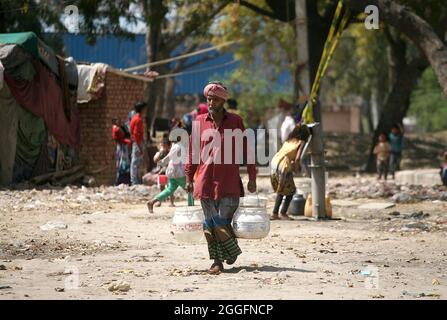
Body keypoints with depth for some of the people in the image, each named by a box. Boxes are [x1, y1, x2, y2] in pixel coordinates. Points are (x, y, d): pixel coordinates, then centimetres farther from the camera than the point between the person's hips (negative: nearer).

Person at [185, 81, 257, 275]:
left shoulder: (235, 121, 3)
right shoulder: (200, 122, 7)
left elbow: (246, 148, 5)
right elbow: (193, 151, 12)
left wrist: (252, 177, 3)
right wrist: (189, 178, 9)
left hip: (229, 183, -2)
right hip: (206, 182, 2)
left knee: (222, 222, -8)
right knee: (209, 224, 1)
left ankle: (231, 252, 17)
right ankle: (217, 261, 10)